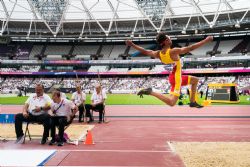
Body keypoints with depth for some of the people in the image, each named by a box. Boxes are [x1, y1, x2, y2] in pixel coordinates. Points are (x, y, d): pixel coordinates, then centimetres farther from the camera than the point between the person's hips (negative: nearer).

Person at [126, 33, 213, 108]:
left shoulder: (158, 54, 1)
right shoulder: (173, 51, -19)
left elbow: (144, 51, 11)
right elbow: (190, 48, -22)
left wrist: (132, 44, 25)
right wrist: (205, 41, -16)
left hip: (172, 76, 9)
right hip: (176, 78, -9)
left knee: (195, 80, 24)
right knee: (171, 103, -15)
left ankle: (193, 102, 26)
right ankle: (151, 92, -18)